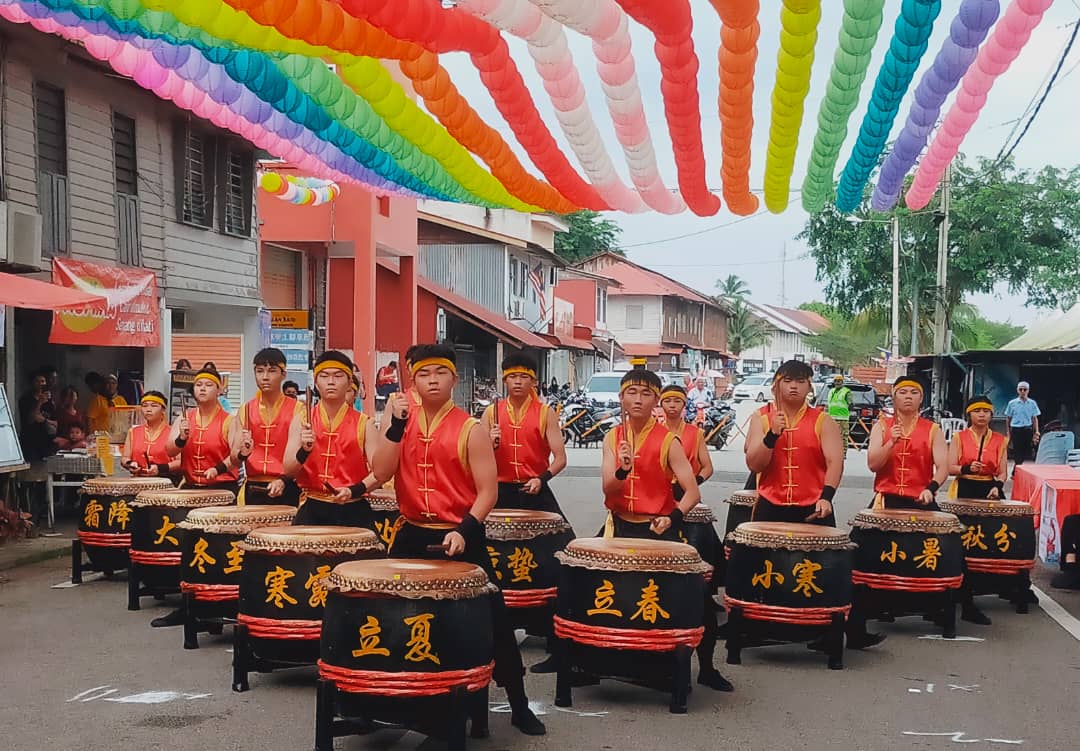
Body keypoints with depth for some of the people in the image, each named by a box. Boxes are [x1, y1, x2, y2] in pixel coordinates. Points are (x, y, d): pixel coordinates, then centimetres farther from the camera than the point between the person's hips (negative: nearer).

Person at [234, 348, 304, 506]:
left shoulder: (296, 410, -1)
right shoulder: (246, 410, 9)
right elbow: (234, 460, 7)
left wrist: (283, 480, -25)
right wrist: (243, 453, -15)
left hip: (286, 489, -3)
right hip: (254, 491, 3)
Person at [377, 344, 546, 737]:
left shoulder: (471, 430, -8)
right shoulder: (401, 421, 4)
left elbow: (488, 491, -9)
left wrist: (464, 531, -22)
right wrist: (396, 425, -15)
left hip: (460, 538, -3)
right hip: (412, 535, 4)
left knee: (491, 618, 0)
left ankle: (519, 706, 12)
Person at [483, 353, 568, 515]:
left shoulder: (545, 413, 0)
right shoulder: (491, 412, 5)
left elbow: (560, 458, -3)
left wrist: (542, 479, -20)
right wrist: (492, 444, -13)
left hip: (535, 490, -2)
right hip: (501, 491, 2)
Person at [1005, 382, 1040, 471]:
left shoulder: (1032, 403, 7)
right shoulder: (1012, 403, 3)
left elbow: (1035, 419, 10)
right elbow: (1008, 419, 8)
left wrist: (1036, 432, 2)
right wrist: (1008, 433, 4)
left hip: (1028, 430, 1)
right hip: (1016, 430, -1)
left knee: (1027, 453, -1)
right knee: (1017, 453, -4)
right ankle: (1015, 473, 3)